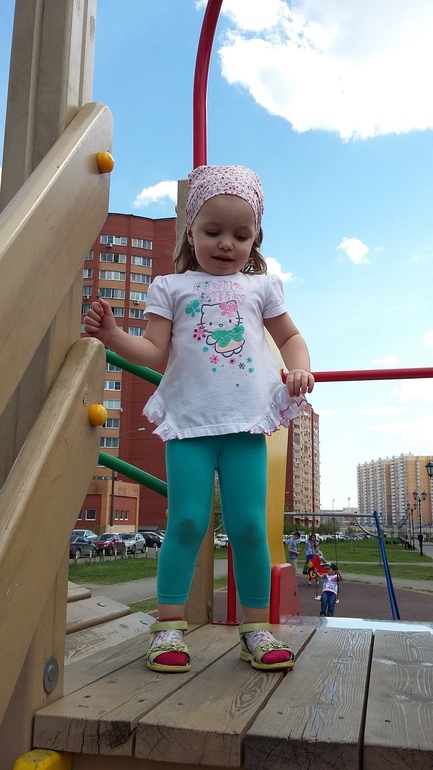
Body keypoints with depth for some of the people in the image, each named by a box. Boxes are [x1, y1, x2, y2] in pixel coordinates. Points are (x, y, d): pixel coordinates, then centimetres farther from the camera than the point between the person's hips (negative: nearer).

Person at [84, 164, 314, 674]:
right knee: (187, 522, -5)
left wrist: (300, 367, 5)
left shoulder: (260, 287, 15)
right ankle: (168, 628, 8)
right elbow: (154, 352, 3)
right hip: (189, 424, -1)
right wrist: (112, 335, -14)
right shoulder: (171, 287, 10)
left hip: (246, 425, 2)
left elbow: (289, 335, 26)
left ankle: (256, 629, 15)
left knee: (248, 526, 1)